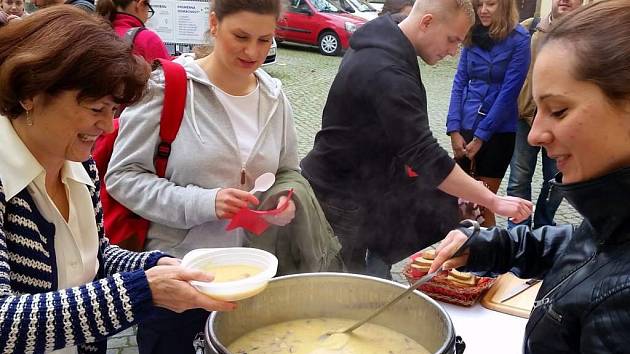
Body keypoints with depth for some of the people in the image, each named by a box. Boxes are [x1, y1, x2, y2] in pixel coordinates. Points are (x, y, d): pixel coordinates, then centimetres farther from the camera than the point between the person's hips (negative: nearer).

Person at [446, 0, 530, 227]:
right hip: (467, 126, 4)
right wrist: (454, 129, -5)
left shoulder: (519, 40, -10)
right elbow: (460, 82, 4)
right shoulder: (472, 35, 5)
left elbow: (509, 92, -13)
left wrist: (481, 136, -12)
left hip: (498, 131, -4)